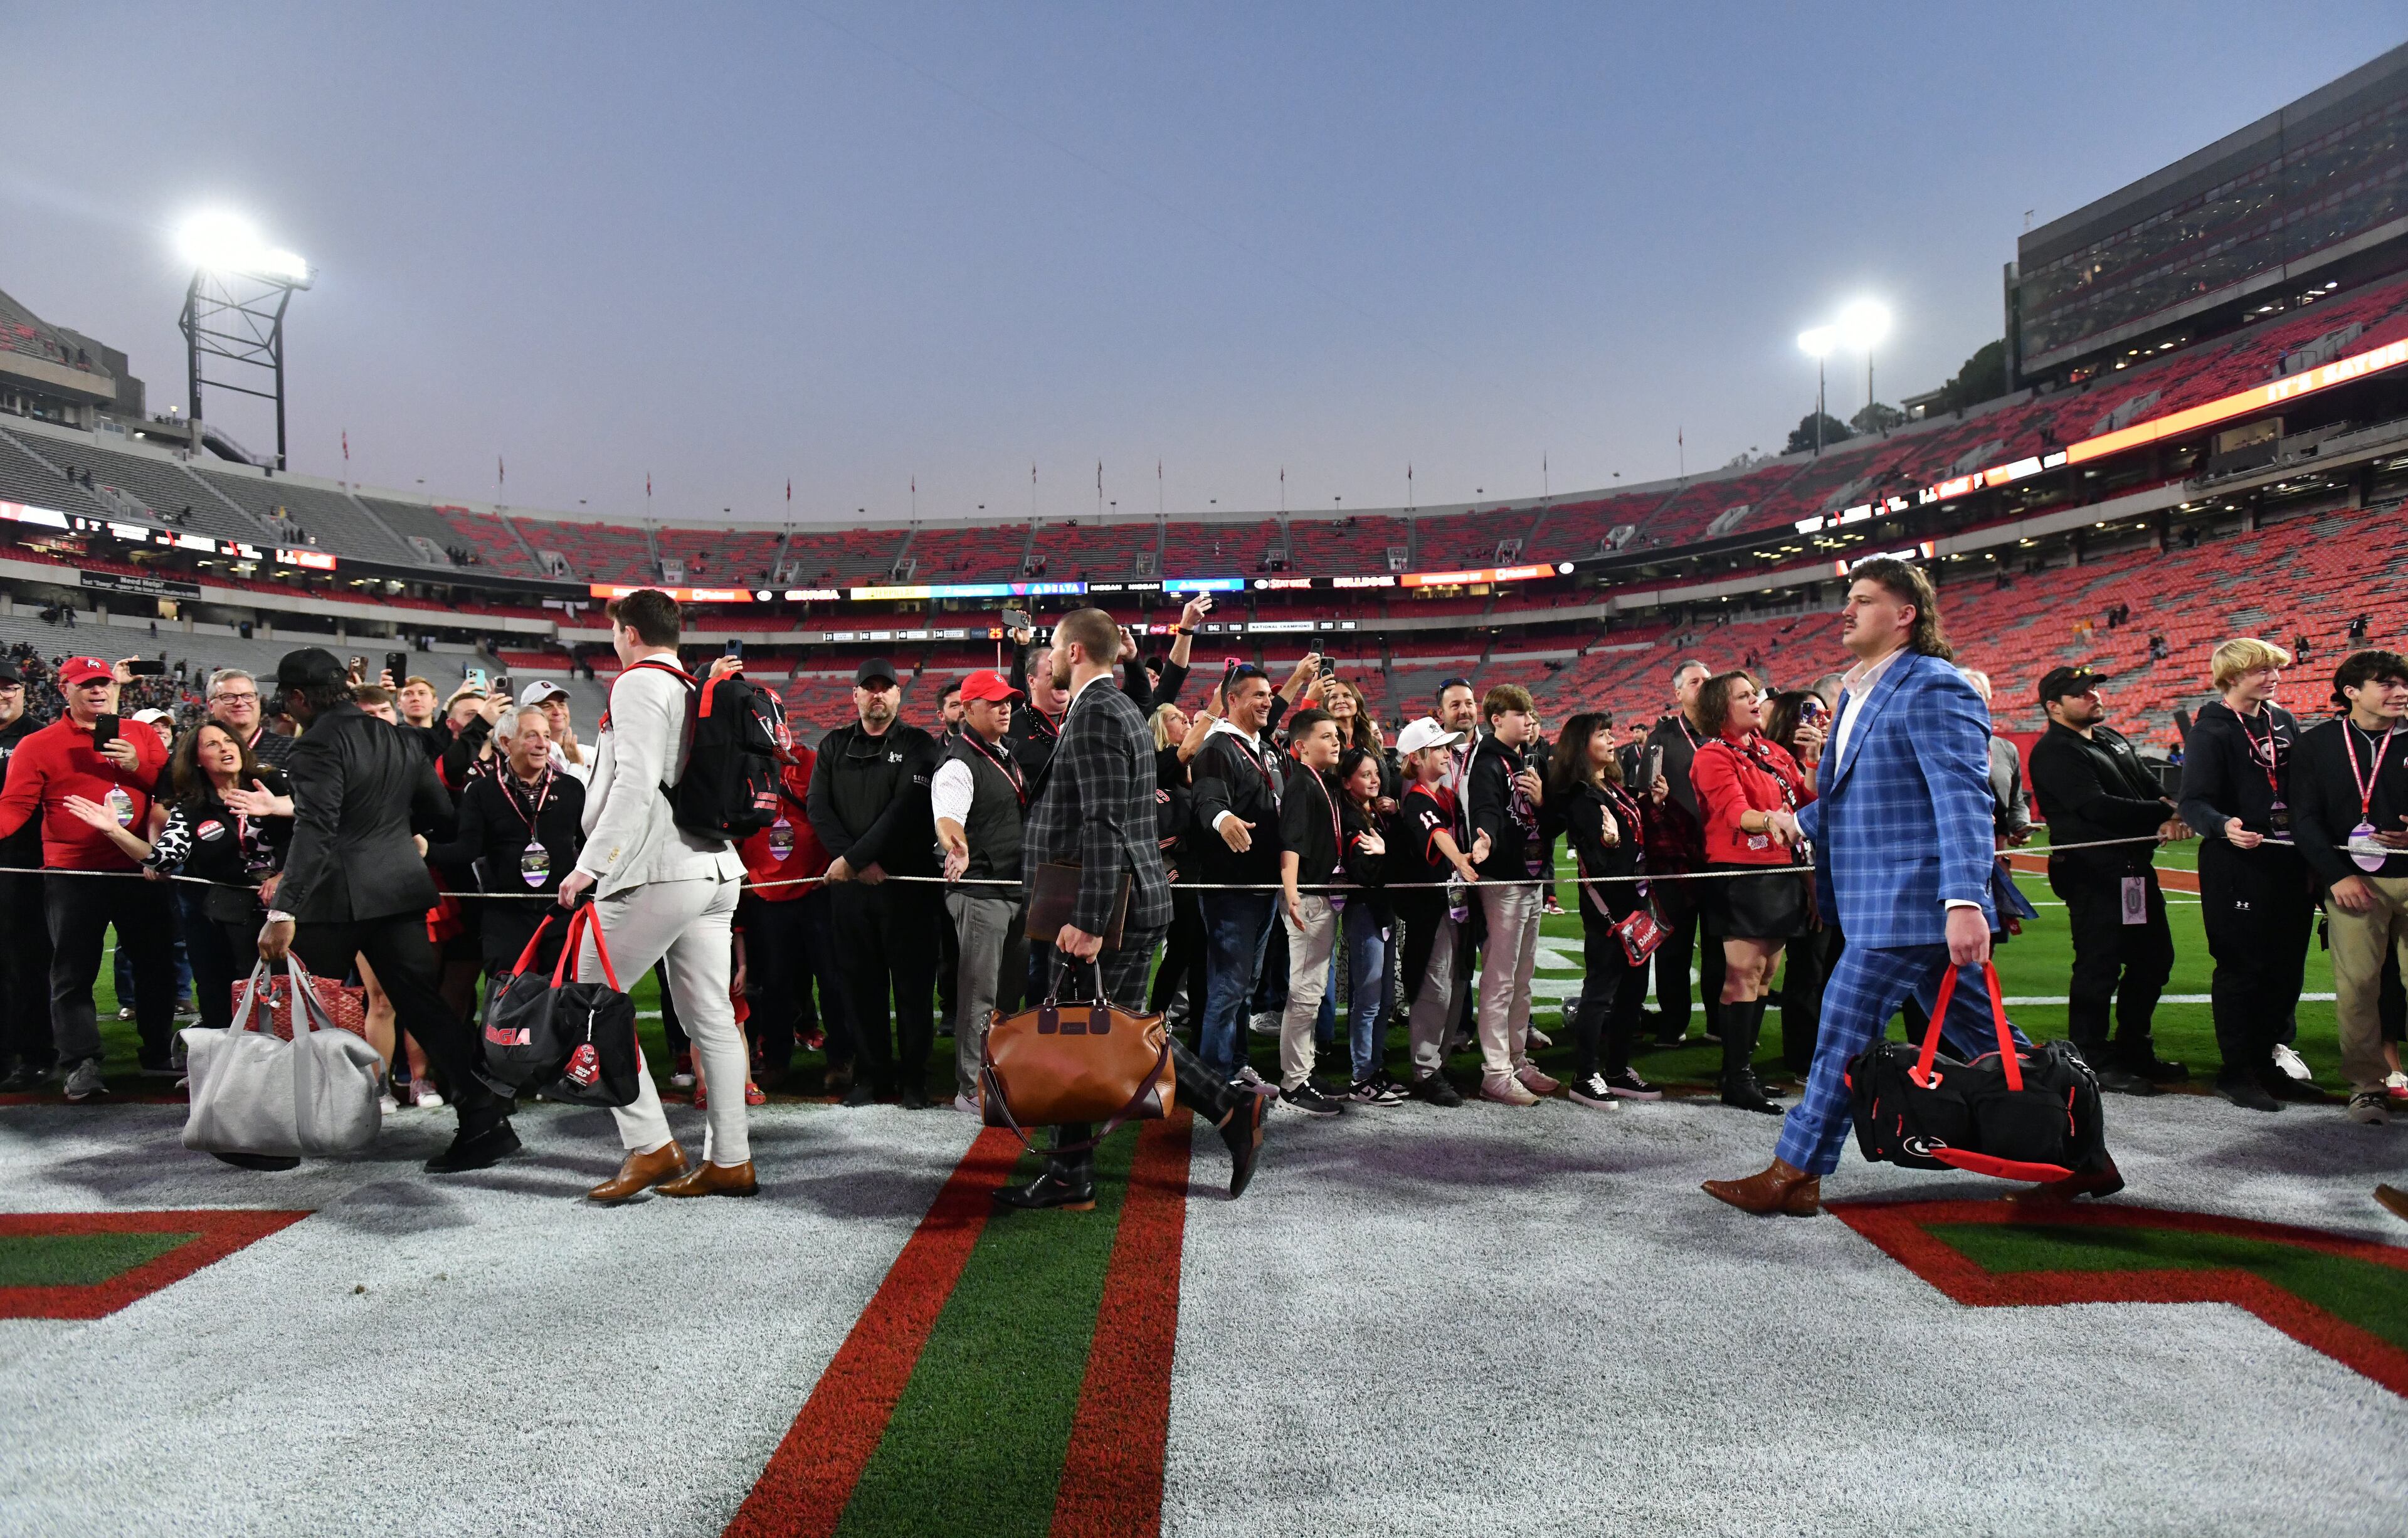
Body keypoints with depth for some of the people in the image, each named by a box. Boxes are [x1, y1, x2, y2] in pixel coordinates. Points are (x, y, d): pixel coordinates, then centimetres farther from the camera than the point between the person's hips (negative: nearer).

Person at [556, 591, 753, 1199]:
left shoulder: (639, 684, -5)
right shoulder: (699, 692, 19)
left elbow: (635, 784, -17)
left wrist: (589, 866, -17)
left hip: (656, 873, -8)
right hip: (714, 870, 8)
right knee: (711, 1017, 8)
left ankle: (650, 1147, -2)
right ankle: (729, 1161, 12)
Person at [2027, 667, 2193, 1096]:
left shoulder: (2113, 739, 18)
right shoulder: (2054, 752, -11)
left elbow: (2153, 787, 13)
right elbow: (2097, 806, -21)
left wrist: (2172, 816, -10)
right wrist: (2166, 813, -14)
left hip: (2136, 867, 9)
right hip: (2092, 872, -9)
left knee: (2154, 959, 16)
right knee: (2099, 967, -5)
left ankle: (2134, 1050, 29)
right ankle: (2093, 1061, 5)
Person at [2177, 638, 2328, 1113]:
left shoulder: (2284, 722, 13)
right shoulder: (2212, 730, -9)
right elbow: (2193, 802, -15)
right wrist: (2224, 826, -35)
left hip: (2289, 864, 7)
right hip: (2237, 866, -7)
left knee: (2286, 968, 11)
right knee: (2242, 969, 0)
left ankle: (2264, 1063, 24)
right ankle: (2236, 1070, 10)